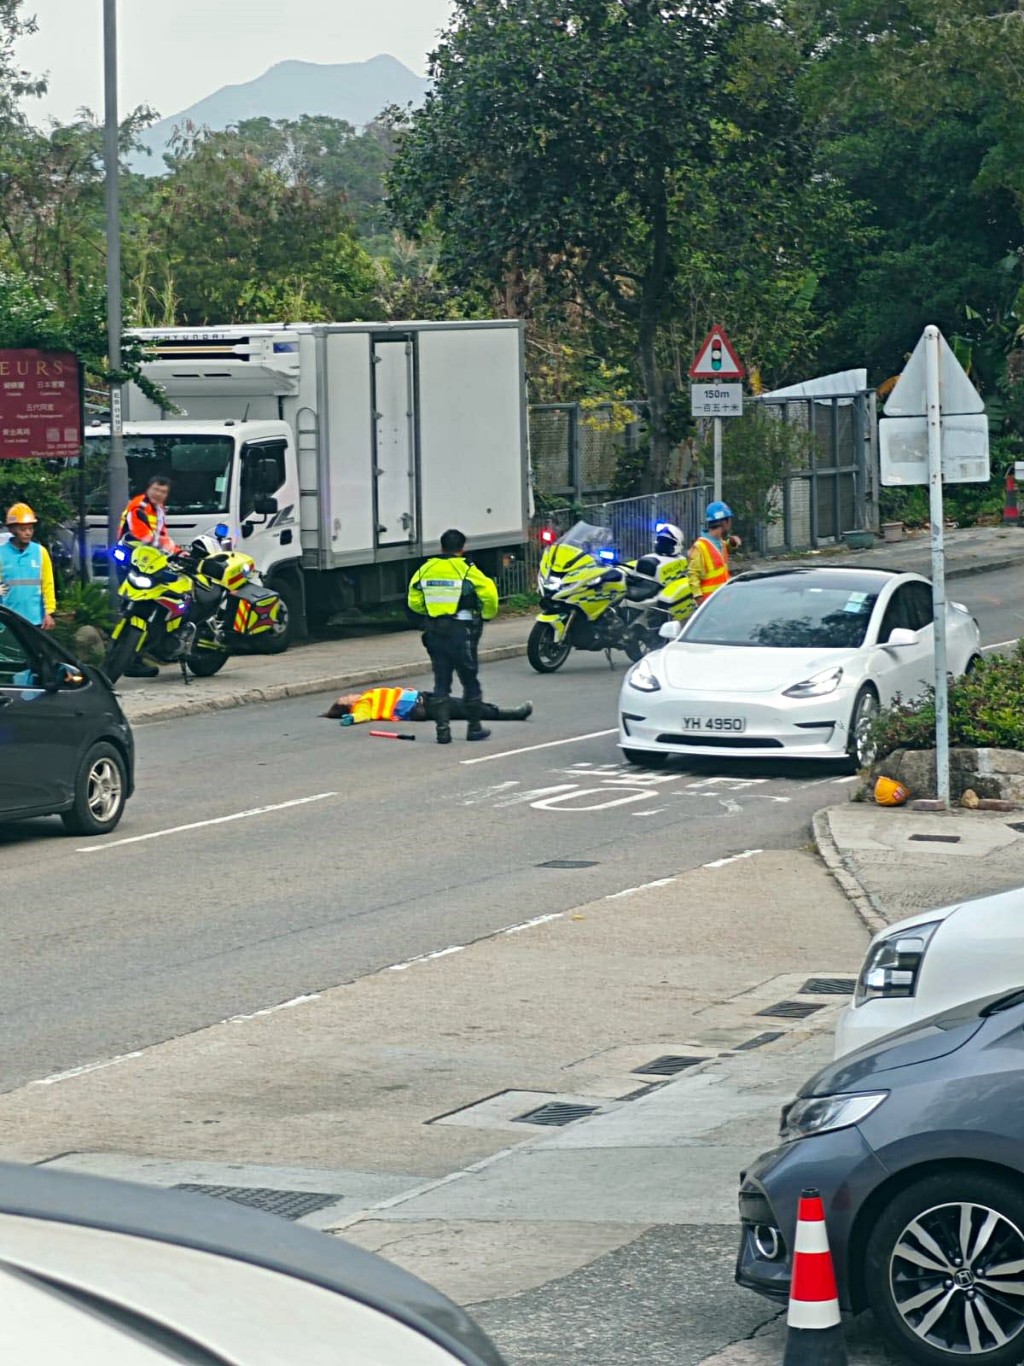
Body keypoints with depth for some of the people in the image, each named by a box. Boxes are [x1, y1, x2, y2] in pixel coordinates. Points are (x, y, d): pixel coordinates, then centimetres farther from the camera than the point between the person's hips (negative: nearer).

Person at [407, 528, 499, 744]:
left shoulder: (425, 570, 3)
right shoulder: (467, 570, -9)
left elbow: (414, 602, 6)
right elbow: (489, 593, -16)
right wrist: (487, 614, 3)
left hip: (434, 631, 4)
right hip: (461, 631, -4)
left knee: (441, 682, 8)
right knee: (470, 681, 8)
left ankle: (443, 729, 3)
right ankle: (474, 728, 13)